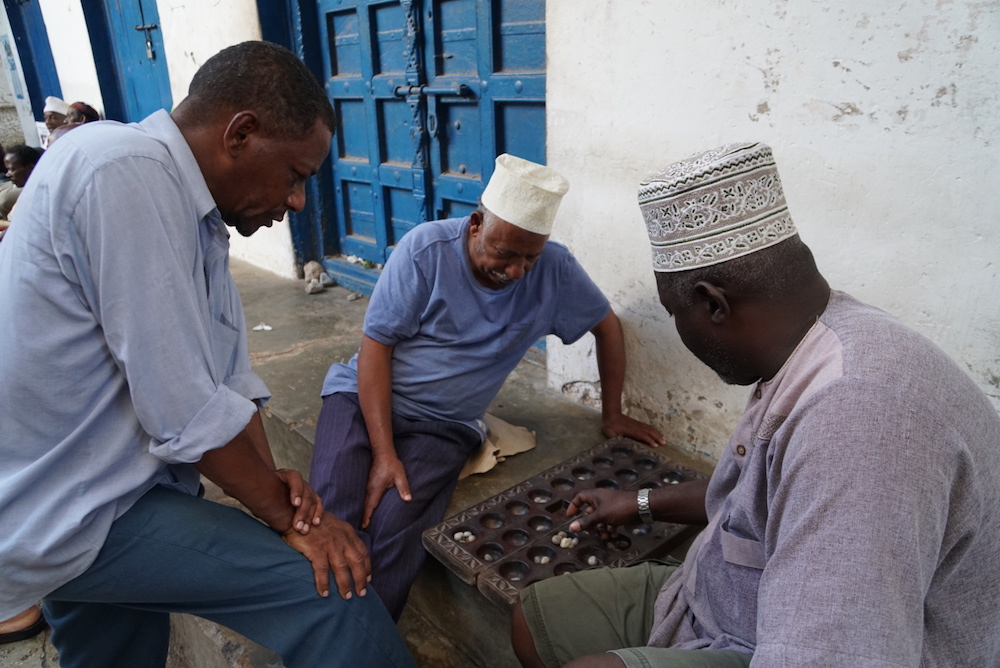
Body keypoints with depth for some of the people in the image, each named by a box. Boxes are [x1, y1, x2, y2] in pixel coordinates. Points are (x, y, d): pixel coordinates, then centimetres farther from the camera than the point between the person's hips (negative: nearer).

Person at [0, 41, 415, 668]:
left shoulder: (197, 216, 6)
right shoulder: (128, 172, -24)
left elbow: (228, 378, 5)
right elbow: (185, 411, -26)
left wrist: (271, 480, -8)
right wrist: (283, 514, -15)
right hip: (59, 515, -9)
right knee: (330, 589, -15)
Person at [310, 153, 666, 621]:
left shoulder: (555, 269, -9)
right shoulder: (425, 249, -15)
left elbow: (607, 326, 9)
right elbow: (375, 348, -12)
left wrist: (613, 417, 12)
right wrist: (385, 454, -19)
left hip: (443, 424, 1)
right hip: (365, 396, 0)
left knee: (394, 532, -25)